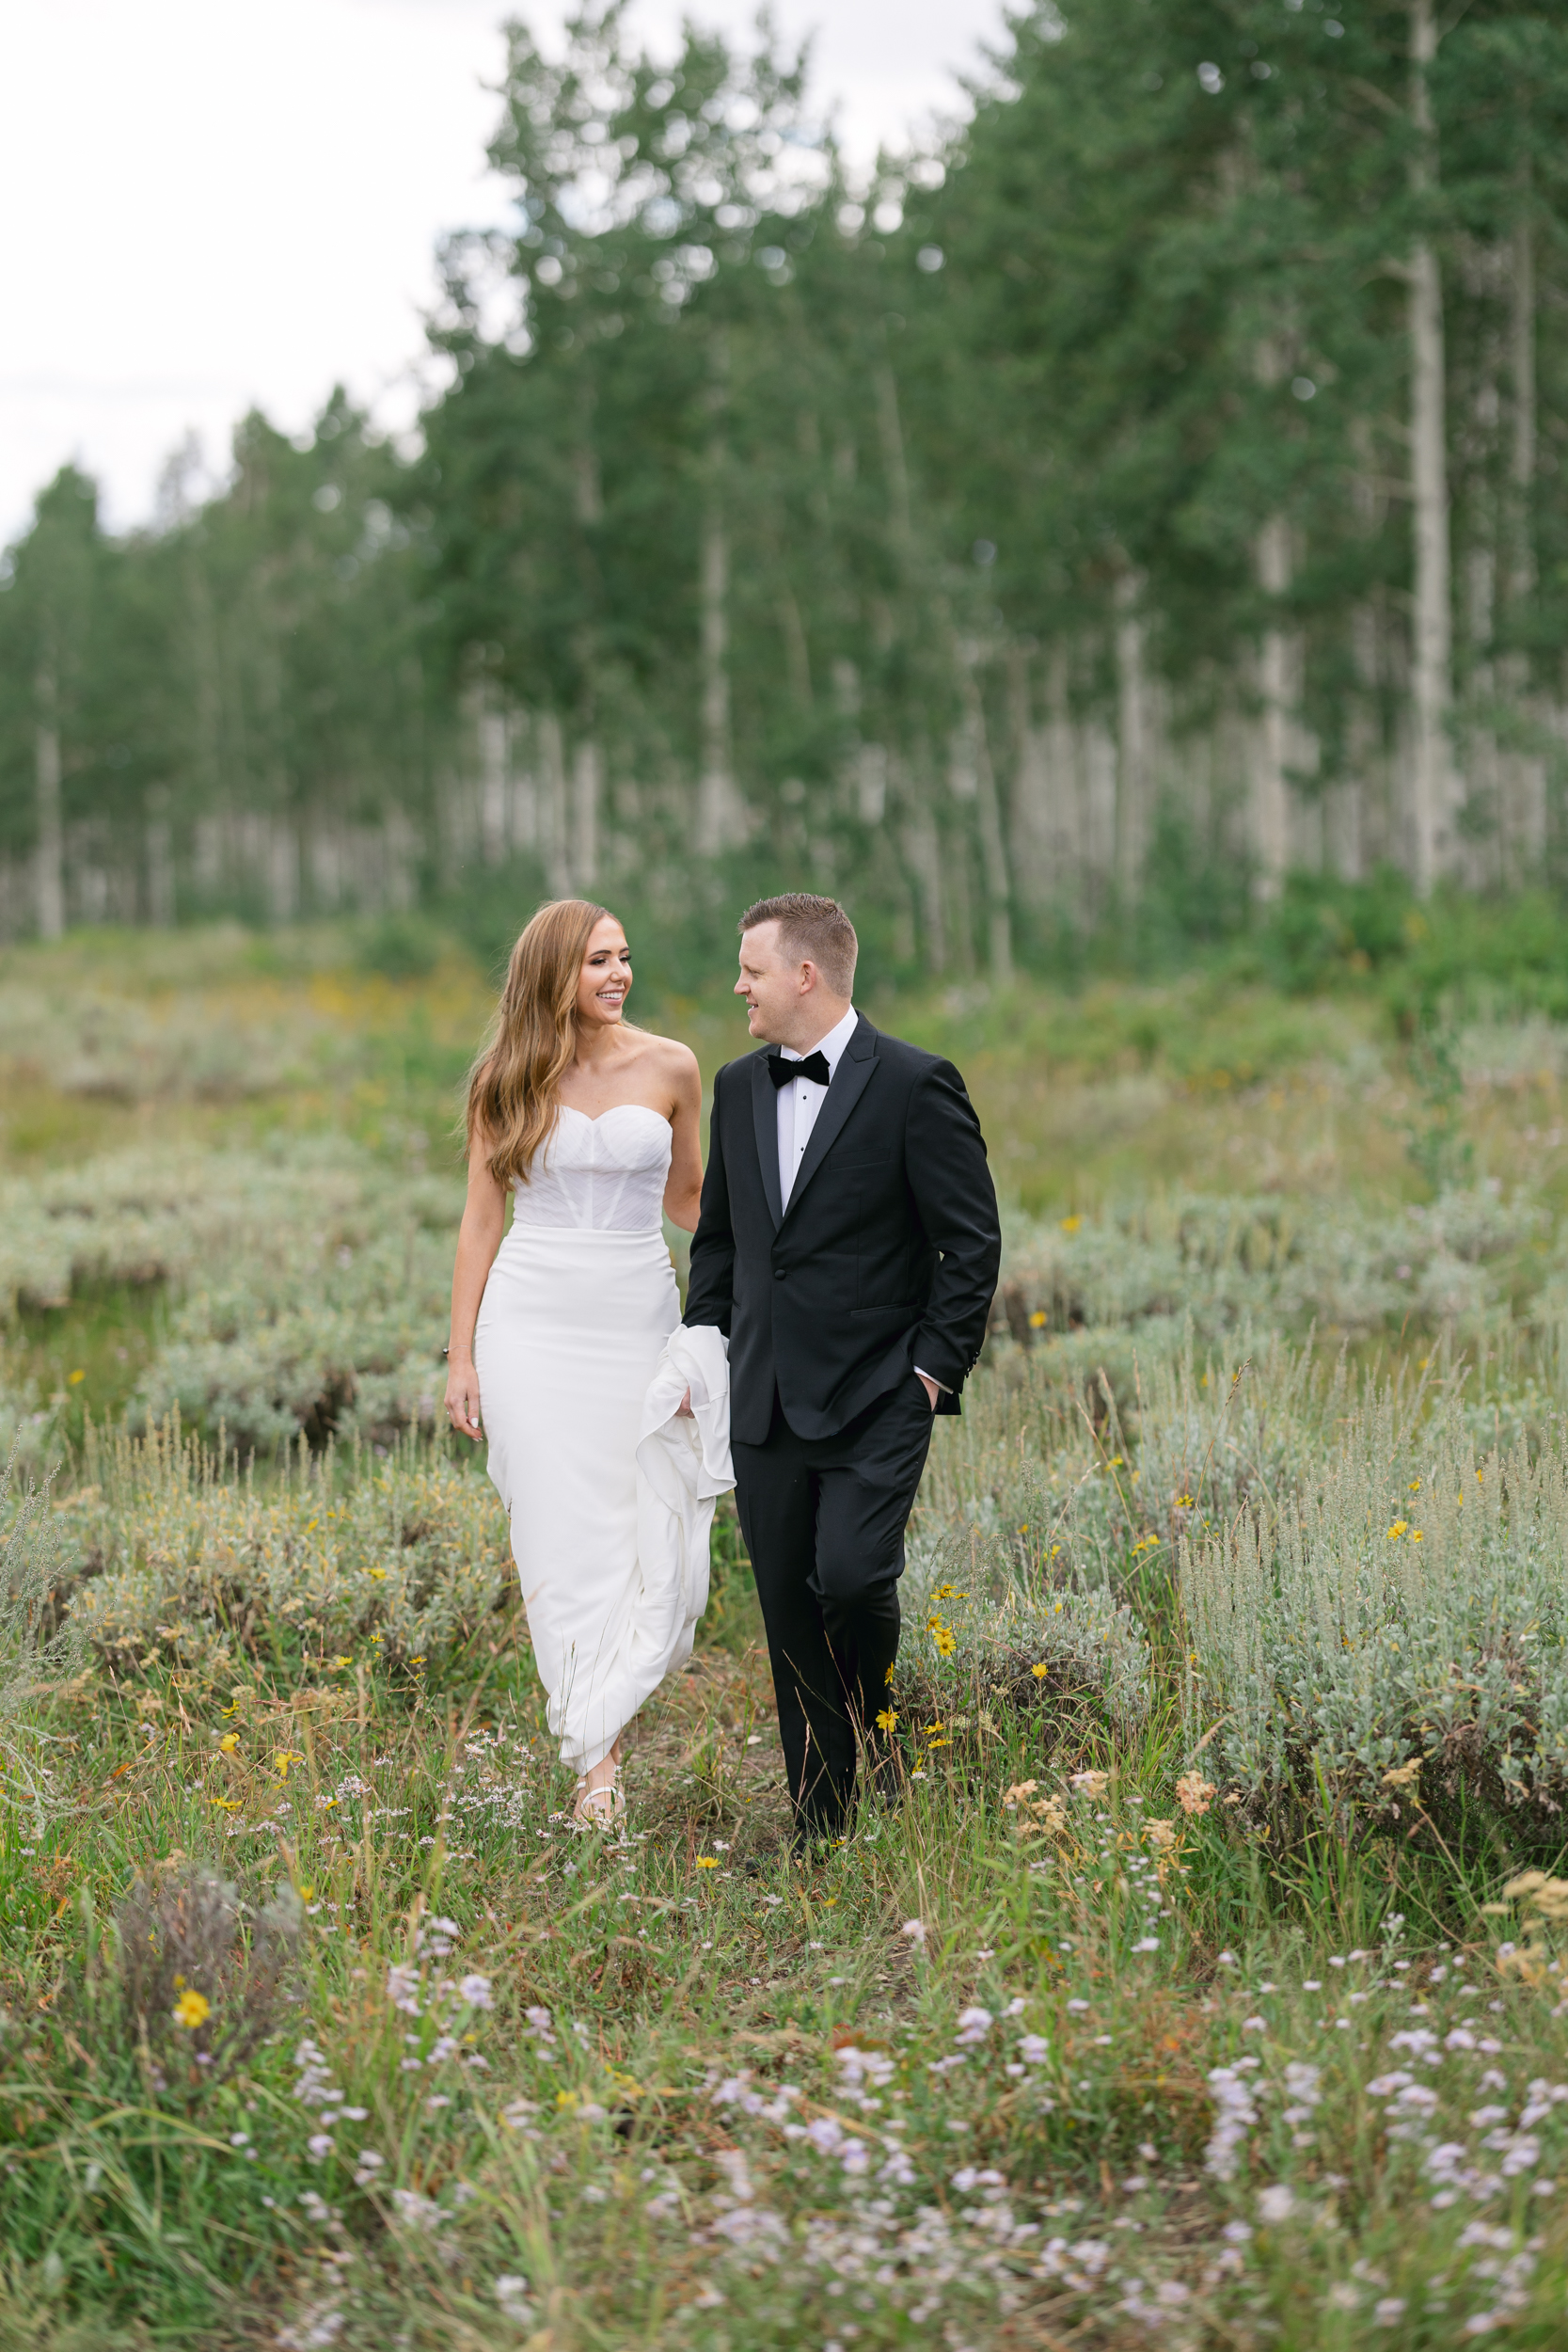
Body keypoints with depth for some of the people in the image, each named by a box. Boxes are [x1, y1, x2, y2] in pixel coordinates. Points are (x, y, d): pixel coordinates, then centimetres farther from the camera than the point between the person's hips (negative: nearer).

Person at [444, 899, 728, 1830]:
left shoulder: (670, 1068, 4)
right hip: (532, 1324, -1)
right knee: (565, 1534, -3)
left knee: (650, 1533, -4)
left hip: (639, 1323, 1)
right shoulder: (507, 1081, 3)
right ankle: (598, 1761, 4)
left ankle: (605, 1710, 15)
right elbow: (482, 1218, 5)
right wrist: (460, 1358, 2)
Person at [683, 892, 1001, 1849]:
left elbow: (973, 1242, -7)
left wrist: (935, 1367, -10)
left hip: (878, 1400, -6)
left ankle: (892, 1732, 11)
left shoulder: (916, 1085, -8)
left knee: (850, 1575, -20)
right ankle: (822, 1825, 15)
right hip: (767, 1402, 6)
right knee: (791, 1615, 5)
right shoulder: (739, 1087, 11)